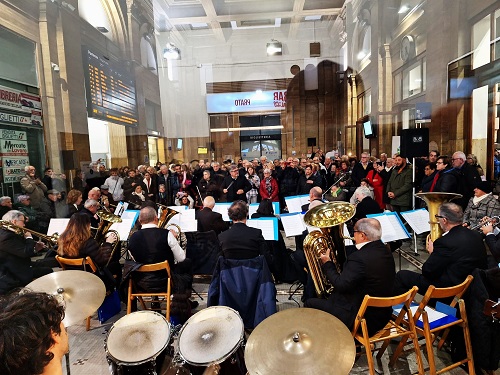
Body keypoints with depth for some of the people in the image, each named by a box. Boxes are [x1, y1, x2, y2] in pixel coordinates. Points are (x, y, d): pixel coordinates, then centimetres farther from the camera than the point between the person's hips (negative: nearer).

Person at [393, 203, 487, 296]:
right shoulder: (476, 235, -1)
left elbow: (427, 272, -18)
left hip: (449, 290, -9)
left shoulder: (445, 242, -25)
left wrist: (432, 252, -1)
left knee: (401, 275, 1)